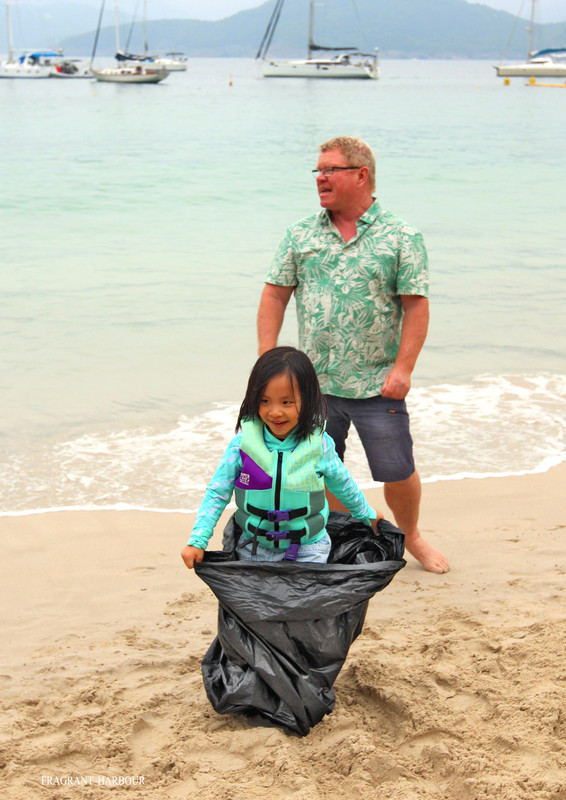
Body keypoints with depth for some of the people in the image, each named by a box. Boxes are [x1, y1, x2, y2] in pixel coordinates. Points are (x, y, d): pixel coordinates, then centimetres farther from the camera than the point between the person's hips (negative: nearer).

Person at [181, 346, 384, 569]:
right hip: (255, 548, 1)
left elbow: (342, 484, 10)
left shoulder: (319, 445, -9)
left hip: (308, 549, -1)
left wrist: (367, 514, 24)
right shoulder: (243, 444, -11)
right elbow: (217, 492, -4)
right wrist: (197, 540, -11)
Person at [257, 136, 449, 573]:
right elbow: (275, 295, 7)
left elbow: (417, 307, -6)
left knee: (398, 474, 4)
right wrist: (267, 358, -1)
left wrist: (403, 368, -14)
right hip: (314, 383, 3)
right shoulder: (300, 235, 5)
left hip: (377, 386, -2)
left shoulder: (401, 237, -3)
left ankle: (411, 537, 32)